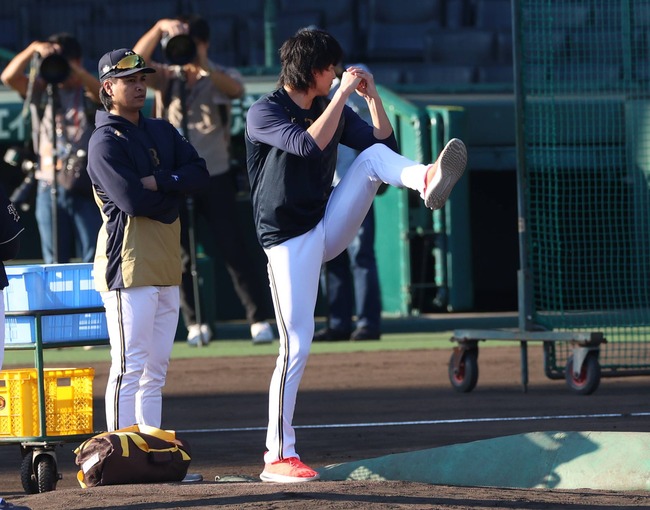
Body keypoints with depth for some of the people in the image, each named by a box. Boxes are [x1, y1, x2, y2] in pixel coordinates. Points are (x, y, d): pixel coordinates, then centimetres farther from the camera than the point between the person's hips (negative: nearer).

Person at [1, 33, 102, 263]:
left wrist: (71, 70, -29)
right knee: (54, 263, 5)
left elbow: (101, 91, -20)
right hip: (50, 187, 2)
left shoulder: (87, 93, 3)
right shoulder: (41, 91, 9)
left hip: (85, 187, -2)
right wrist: (33, 50, -17)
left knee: (94, 260, -7)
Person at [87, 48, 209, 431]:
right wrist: (175, 194, -3)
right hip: (129, 264, -8)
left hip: (166, 266, 8)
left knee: (156, 370, 9)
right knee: (129, 366, -11)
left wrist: (156, 182, -11)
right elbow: (131, 199, -18)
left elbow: (200, 173, 4)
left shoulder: (162, 132, 18)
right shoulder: (105, 142, -6)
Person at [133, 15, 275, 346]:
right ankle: (194, 323, 11)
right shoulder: (166, 78, 5)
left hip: (215, 178, -2)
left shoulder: (220, 78, 1)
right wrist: (159, 27, -27)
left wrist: (203, 67, -42)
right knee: (180, 255, 3)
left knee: (234, 250, -4)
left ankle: (259, 320, -2)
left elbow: (235, 89, -24)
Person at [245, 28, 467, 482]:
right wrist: (344, 93, -22)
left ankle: (427, 180, -45)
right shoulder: (264, 113, -11)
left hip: (329, 229, 6)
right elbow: (310, 145, -27)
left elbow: (386, 145, 7)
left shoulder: (333, 109, 9)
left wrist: (371, 95, -3)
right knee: (297, 343, -10)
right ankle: (279, 456, -4)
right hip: (290, 240, -6)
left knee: (375, 155, -13)